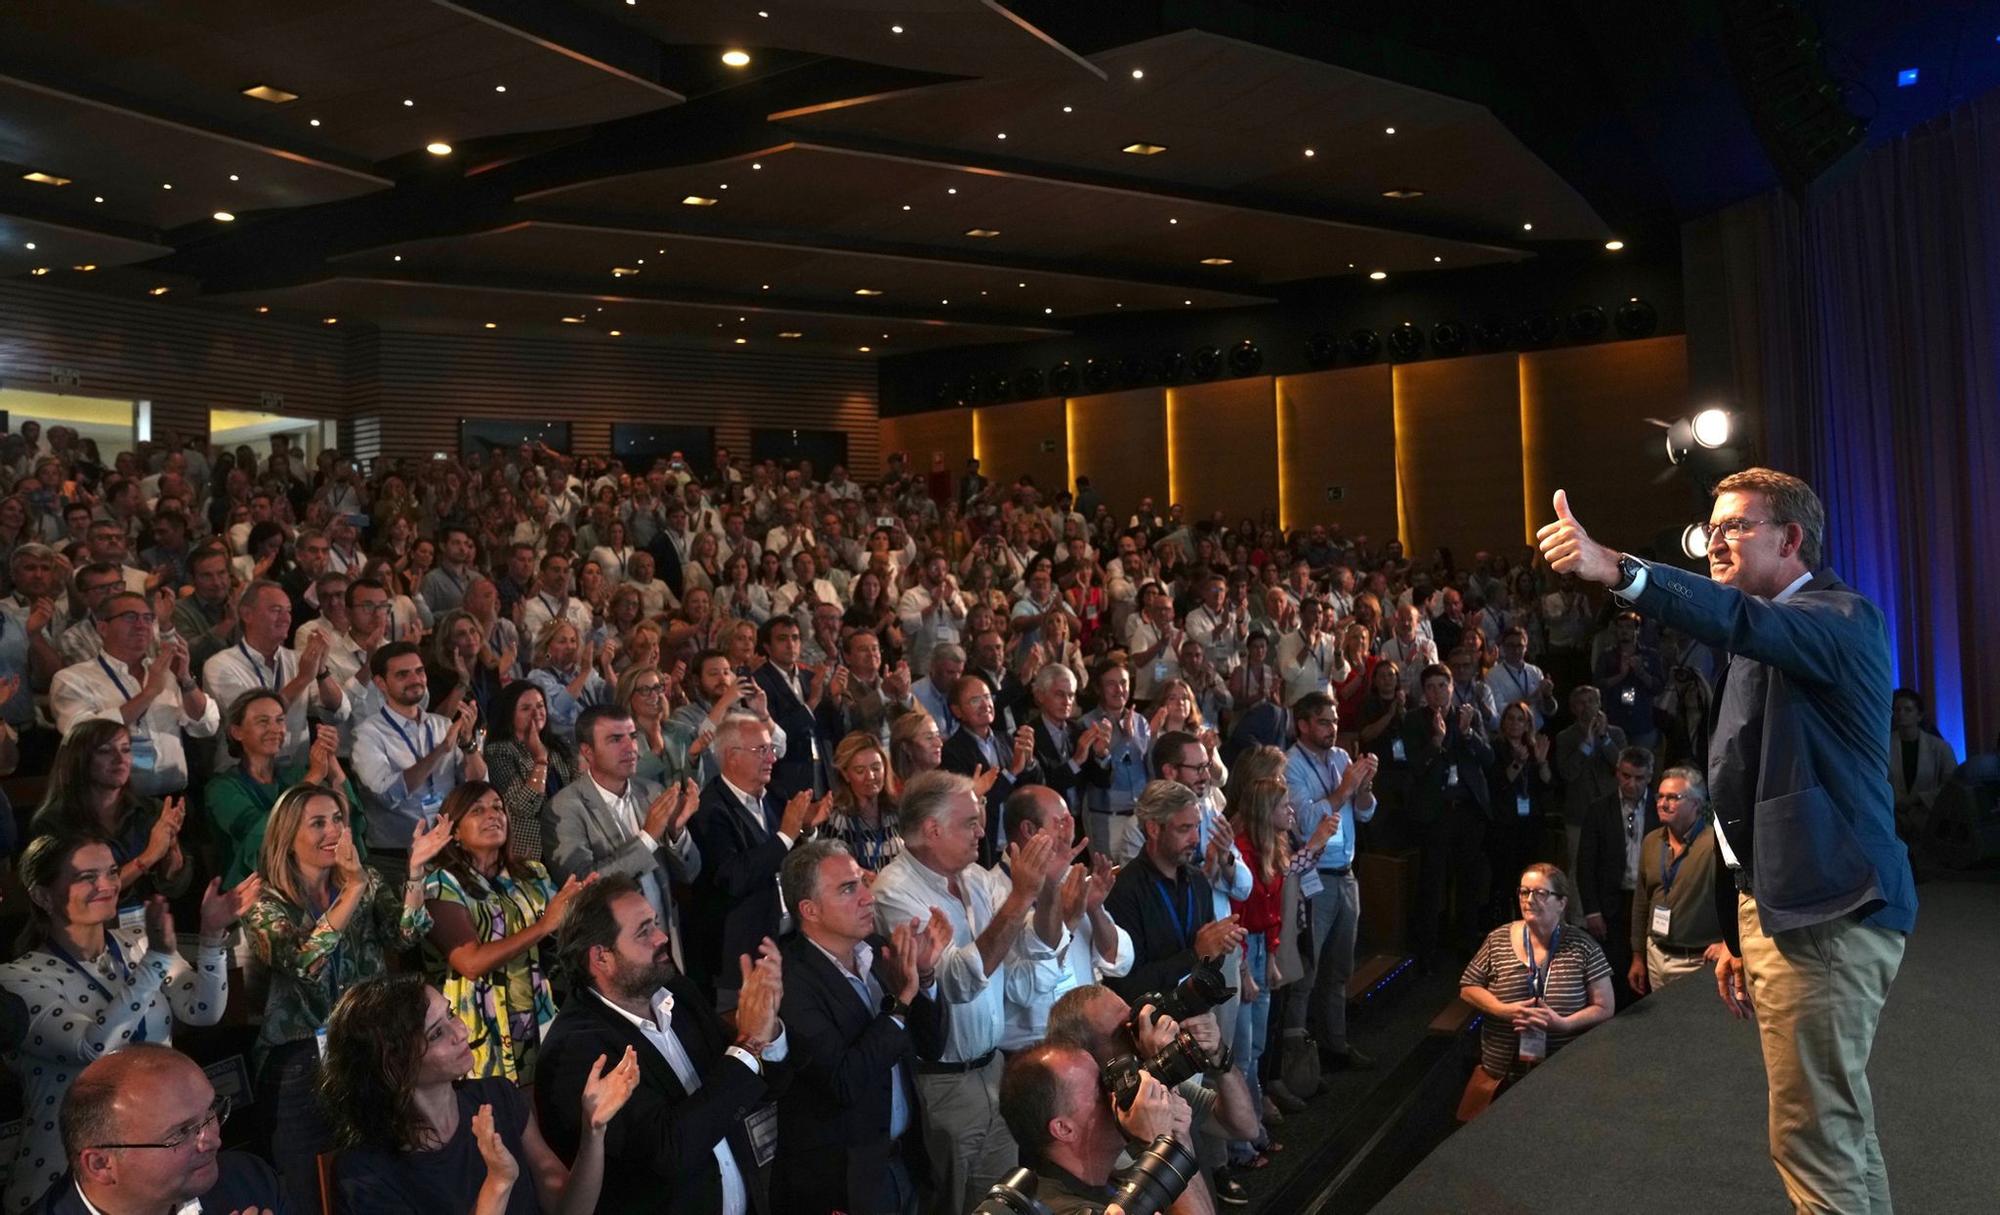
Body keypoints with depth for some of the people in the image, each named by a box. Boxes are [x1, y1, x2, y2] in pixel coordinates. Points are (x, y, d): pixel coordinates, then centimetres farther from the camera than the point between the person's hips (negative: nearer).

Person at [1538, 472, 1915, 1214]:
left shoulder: (1841, 617, -9)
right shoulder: (1762, 639, 20)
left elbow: (1748, 622, -34)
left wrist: (1618, 570, -49)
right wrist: (1738, 935, 18)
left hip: (1825, 915, -10)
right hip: (1780, 908, 10)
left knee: (1813, 1138, -5)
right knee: (1839, 1130, 17)